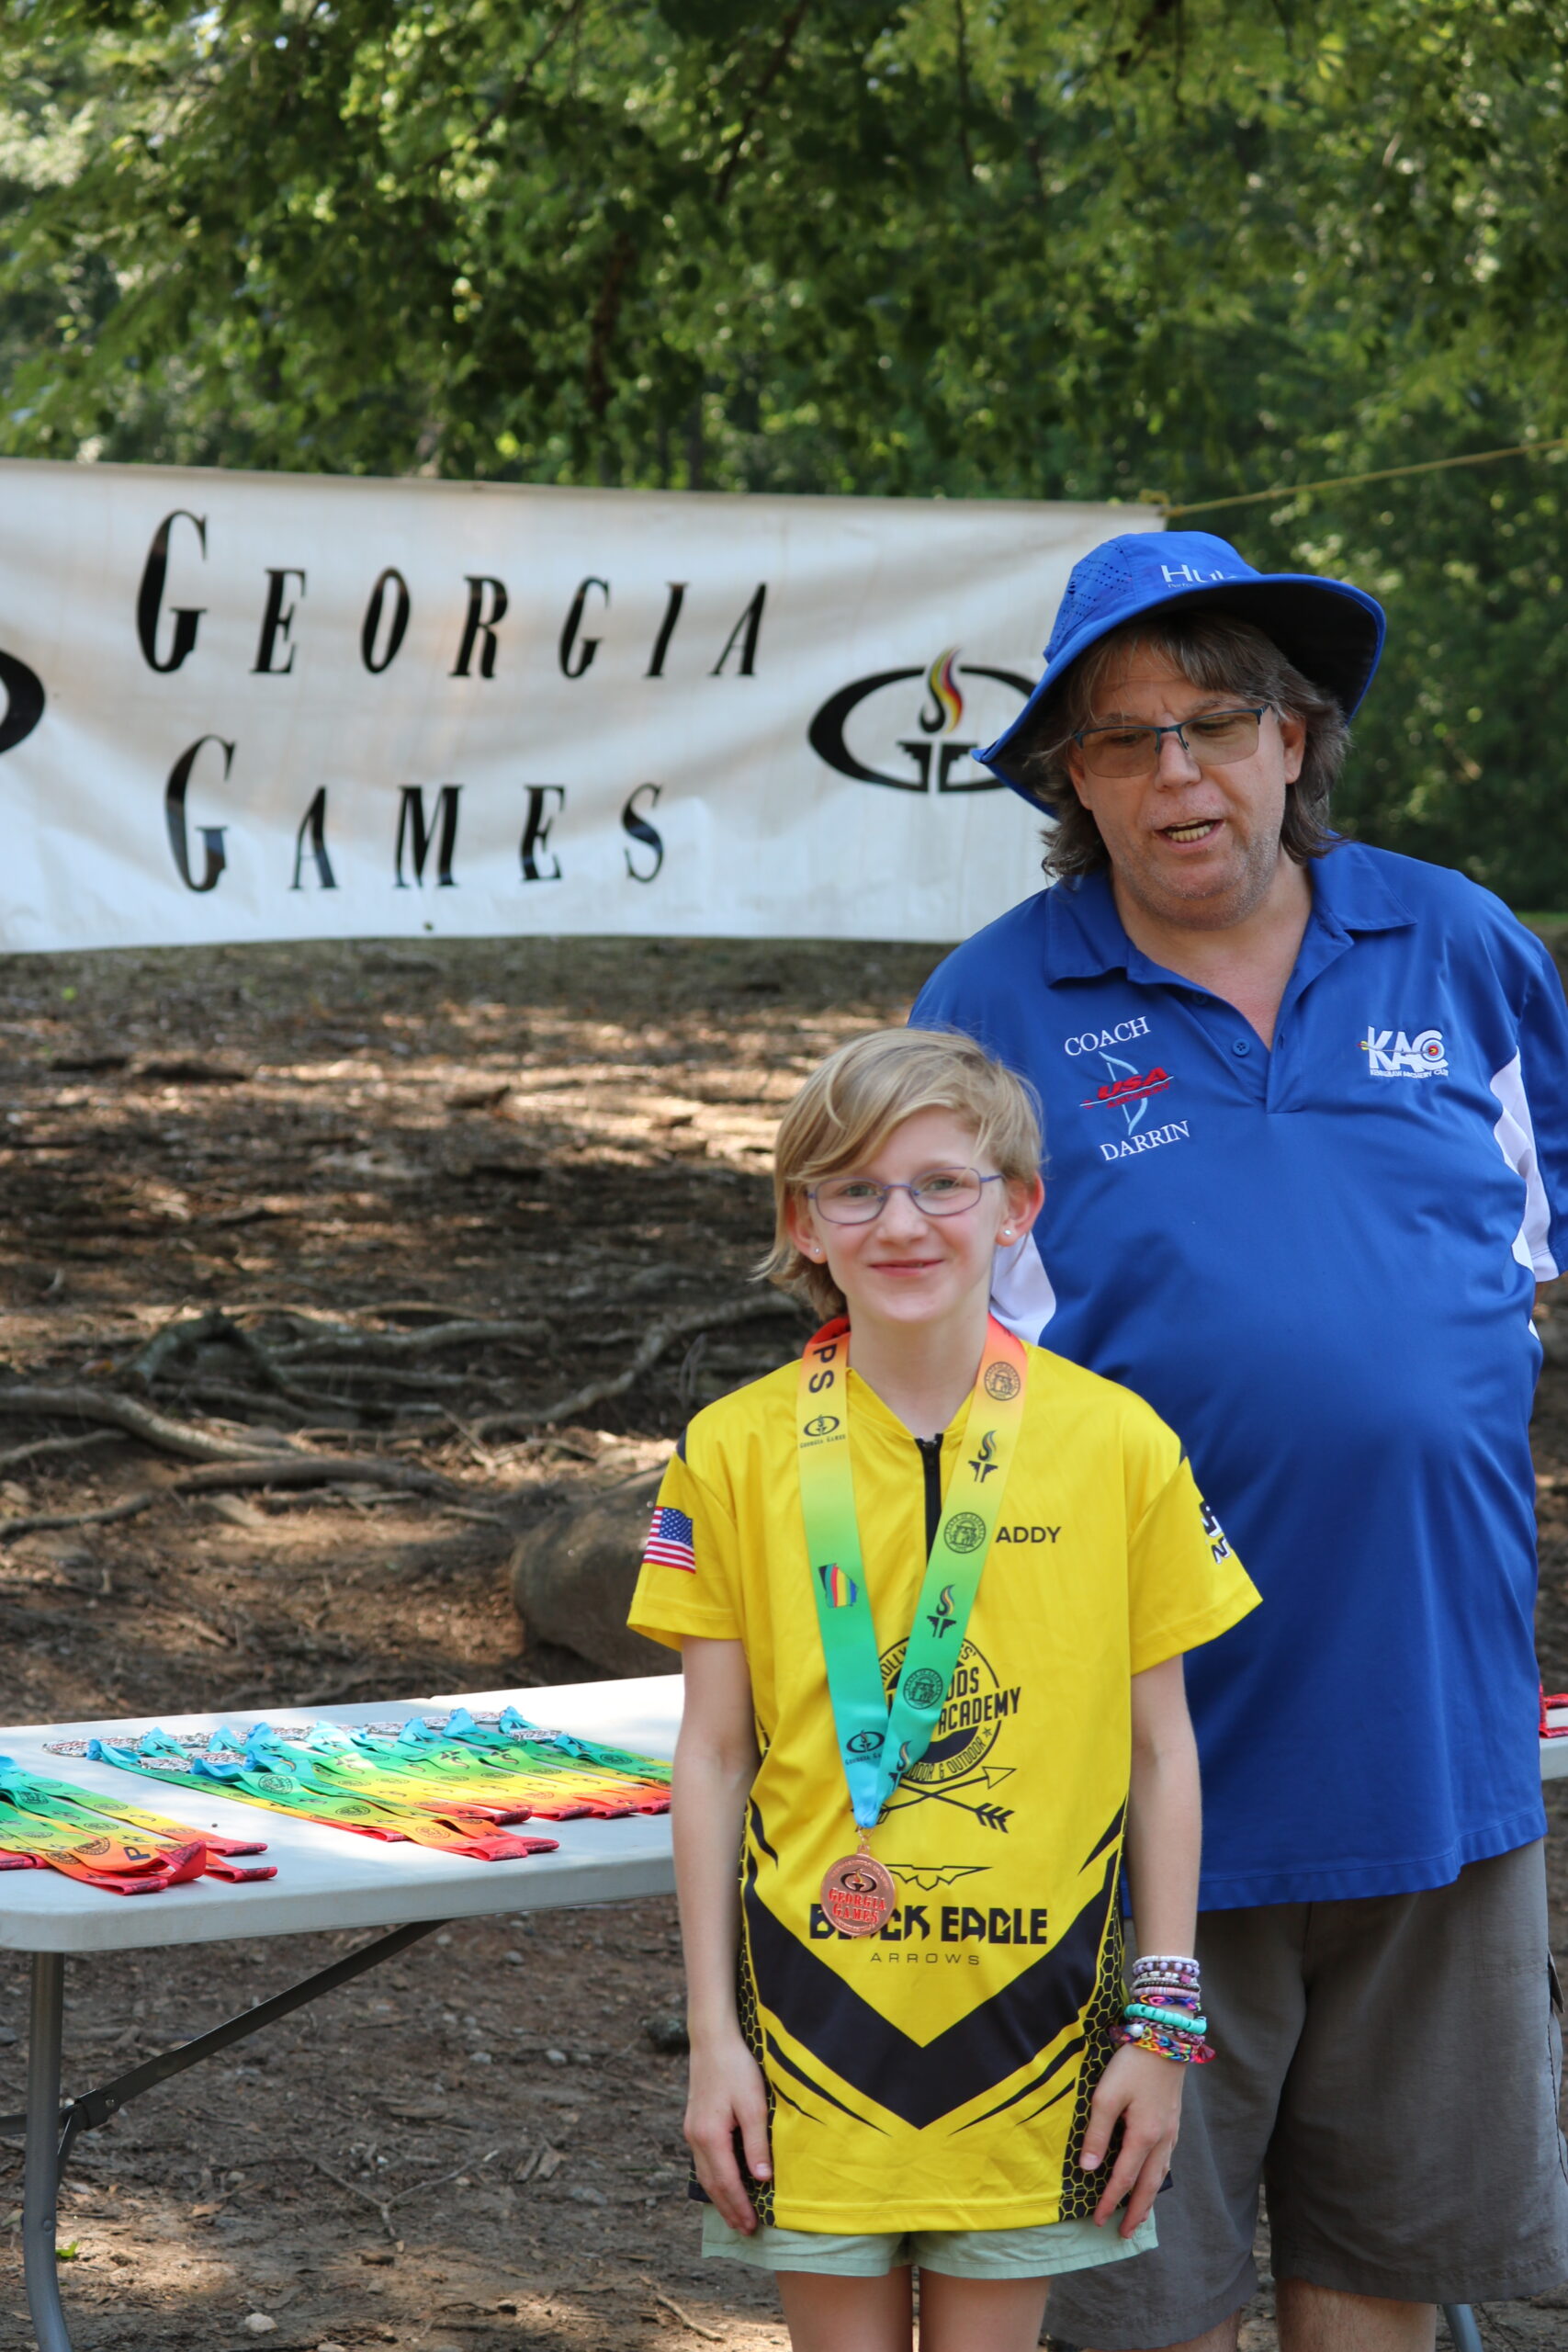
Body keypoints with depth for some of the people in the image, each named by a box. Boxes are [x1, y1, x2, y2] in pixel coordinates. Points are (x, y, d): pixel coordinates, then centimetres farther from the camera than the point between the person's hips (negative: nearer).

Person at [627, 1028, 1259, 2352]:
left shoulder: (1119, 1446, -2)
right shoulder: (739, 1452, -2)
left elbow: (1162, 1751, 3)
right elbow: (713, 1757, 2)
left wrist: (1165, 2025, 2)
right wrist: (713, 2032, 1)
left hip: (1033, 1996, 0)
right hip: (814, 1997, 0)